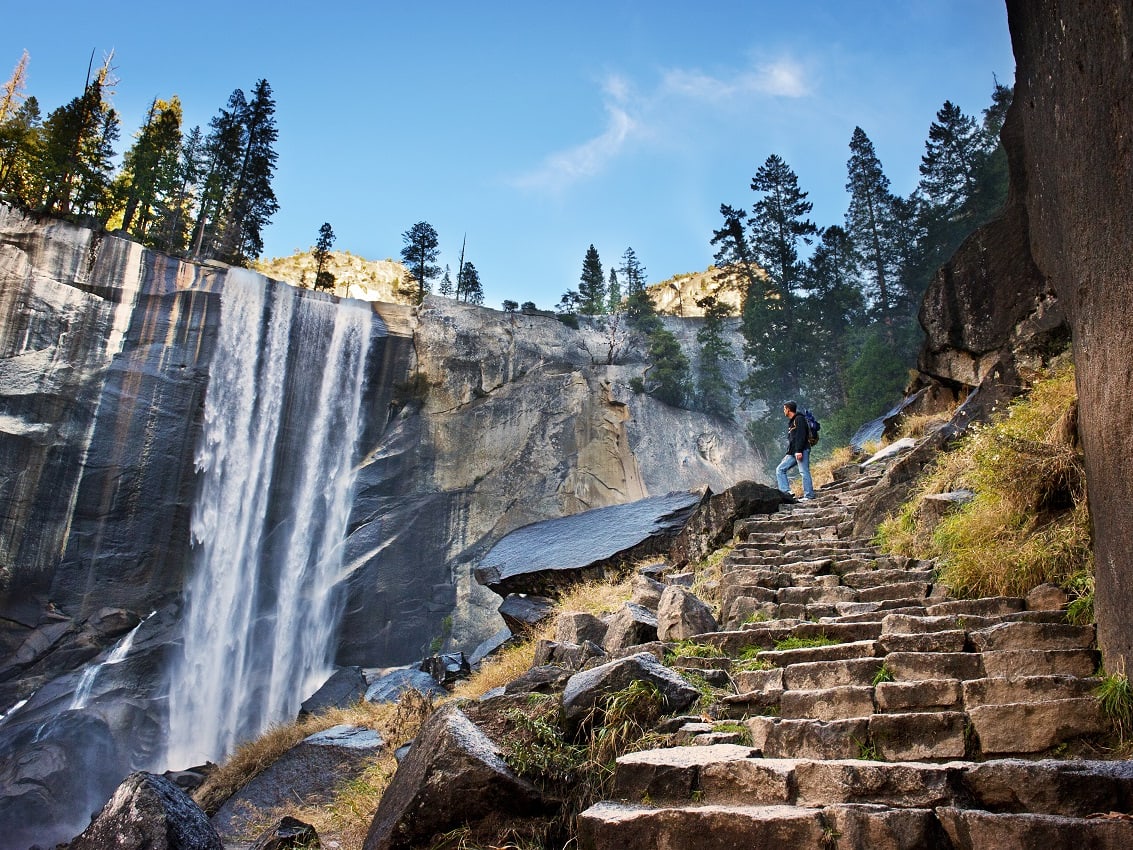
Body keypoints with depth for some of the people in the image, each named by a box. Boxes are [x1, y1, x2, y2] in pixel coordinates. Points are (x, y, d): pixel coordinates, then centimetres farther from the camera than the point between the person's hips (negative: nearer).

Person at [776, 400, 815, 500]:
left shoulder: (799, 419, -5)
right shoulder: (790, 422, 24)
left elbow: (801, 436, -16)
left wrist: (799, 451, -24)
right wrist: (788, 454, 21)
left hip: (802, 451, -10)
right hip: (792, 453, 10)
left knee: (804, 472, -12)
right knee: (780, 469, 3)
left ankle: (809, 495, -11)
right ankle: (786, 491, -5)